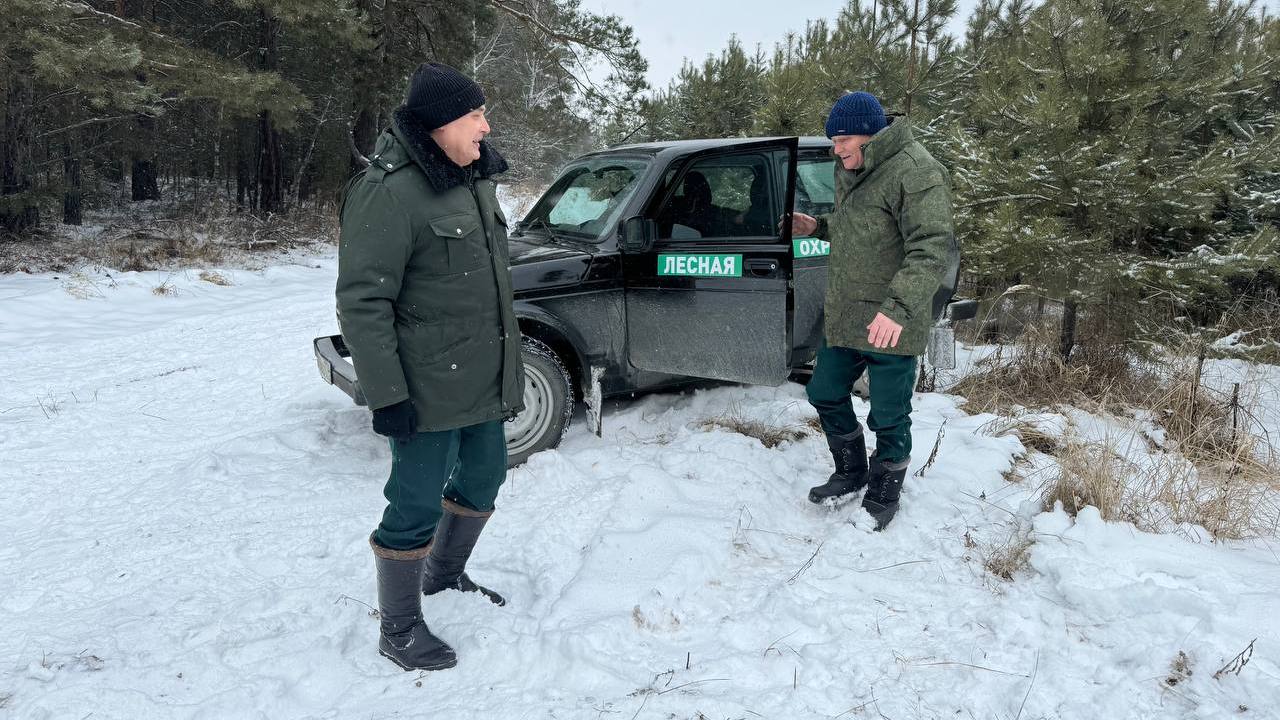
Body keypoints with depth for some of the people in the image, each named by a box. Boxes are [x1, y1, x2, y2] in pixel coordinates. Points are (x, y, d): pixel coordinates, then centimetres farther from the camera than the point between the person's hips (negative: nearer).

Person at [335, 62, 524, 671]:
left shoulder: (472, 179, 10)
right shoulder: (390, 192, -19)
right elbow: (361, 300, -20)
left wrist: (508, 362, 23)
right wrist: (386, 394, -22)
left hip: (483, 380, 9)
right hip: (428, 391, -9)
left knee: (483, 477, 21)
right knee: (418, 503, 1)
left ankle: (444, 577, 44)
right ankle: (399, 631, 20)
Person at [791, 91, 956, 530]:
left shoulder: (914, 171, -18)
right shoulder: (850, 171, 12)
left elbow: (934, 247, -27)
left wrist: (899, 307, -38)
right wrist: (818, 227, 9)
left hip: (890, 326, -9)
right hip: (844, 319, 9)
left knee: (888, 418, 4)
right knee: (825, 394, 18)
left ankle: (883, 497, 25)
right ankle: (851, 474, 38)